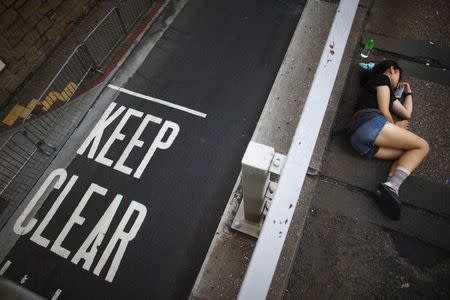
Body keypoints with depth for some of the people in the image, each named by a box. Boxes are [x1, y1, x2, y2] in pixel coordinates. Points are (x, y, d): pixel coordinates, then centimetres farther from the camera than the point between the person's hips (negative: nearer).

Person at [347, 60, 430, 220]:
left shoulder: (390, 94, 41)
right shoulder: (383, 78, 15)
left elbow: (407, 114, 42)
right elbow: (384, 110, 1)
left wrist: (408, 92, 54)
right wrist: (395, 125, 19)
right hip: (371, 122, -8)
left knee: (409, 153, 6)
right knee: (423, 146, -2)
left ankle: (390, 187, -25)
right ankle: (391, 186, -29)